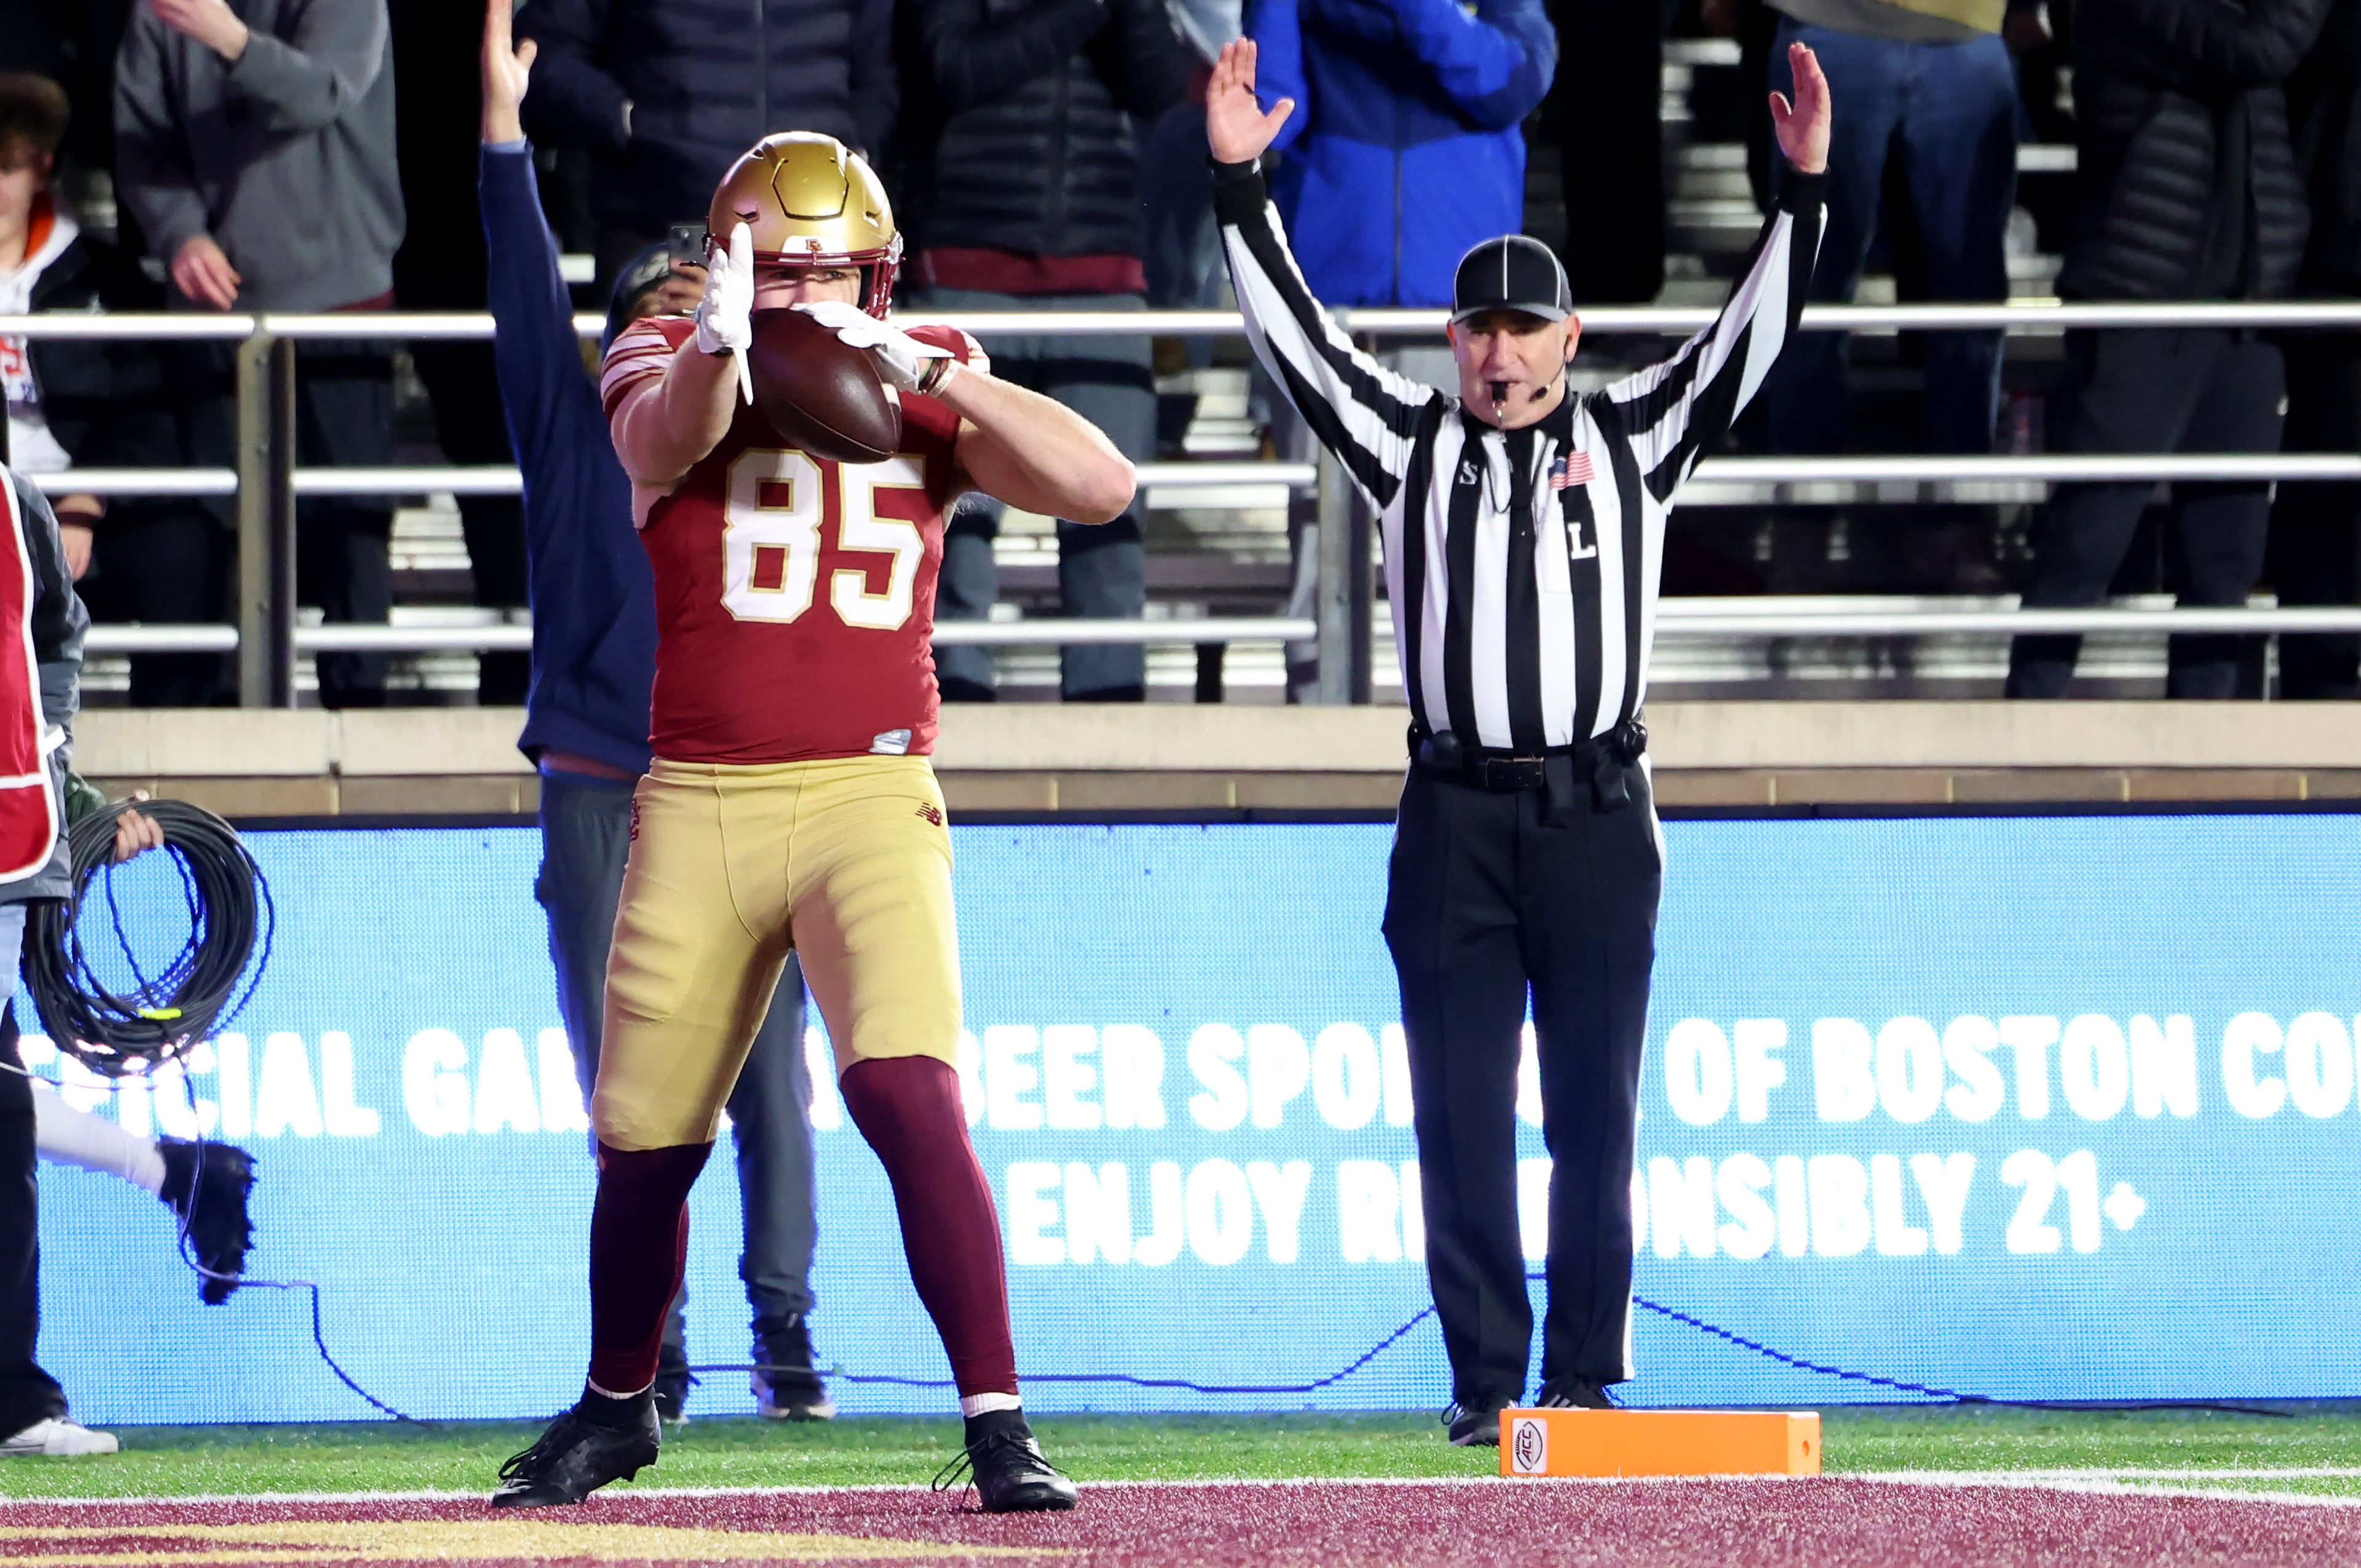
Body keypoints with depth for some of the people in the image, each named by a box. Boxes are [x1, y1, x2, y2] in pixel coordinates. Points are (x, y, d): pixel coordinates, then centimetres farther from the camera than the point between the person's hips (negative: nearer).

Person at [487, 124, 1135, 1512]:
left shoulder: (926, 382, 4)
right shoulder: (666, 365, 3)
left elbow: (1102, 485, -10)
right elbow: (664, 434, -23)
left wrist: (923, 370, -20)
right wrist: (718, 343, -45)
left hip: (869, 793, -2)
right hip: (698, 809, 2)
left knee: (908, 1093, -21)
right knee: (647, 1140, 11)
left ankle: (1000, 1424, -19)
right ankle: (617, 1408, 35)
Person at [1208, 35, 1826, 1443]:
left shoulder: (1633, 440, 9)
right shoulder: (1412, 444, 10)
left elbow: (1752, 337, 1)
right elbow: (1298, 339, 3)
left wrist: (1803, 192, -11)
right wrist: (1241, 186, -7)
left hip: (1598, 814, -1)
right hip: (1456, 815, 1)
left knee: (1596, 1112, 2)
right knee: (1462, 1111, -1)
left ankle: (1587, 1380, 8)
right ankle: (1487, 1381, 4)